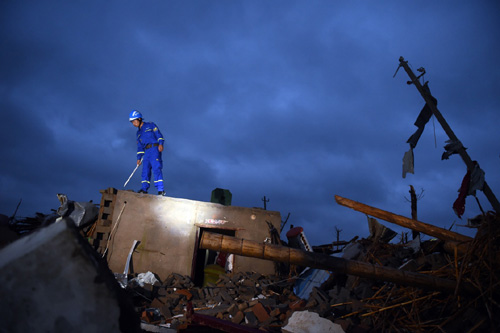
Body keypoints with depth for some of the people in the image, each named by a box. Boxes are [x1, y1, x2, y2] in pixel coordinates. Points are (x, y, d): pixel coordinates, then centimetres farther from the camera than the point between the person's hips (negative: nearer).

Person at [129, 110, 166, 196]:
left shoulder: (150, 125, 8)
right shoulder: (138, 133, 24)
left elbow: (159, 135, -2)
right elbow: (140, 147, 22)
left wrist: (160, 143, -18)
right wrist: (139, 158, 13)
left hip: (155, 149, -6)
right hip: (147, 151, 7)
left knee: (156, 168, -15)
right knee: (145, 170, 0)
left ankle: (161, 190, -19)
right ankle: (144, 189, 4)